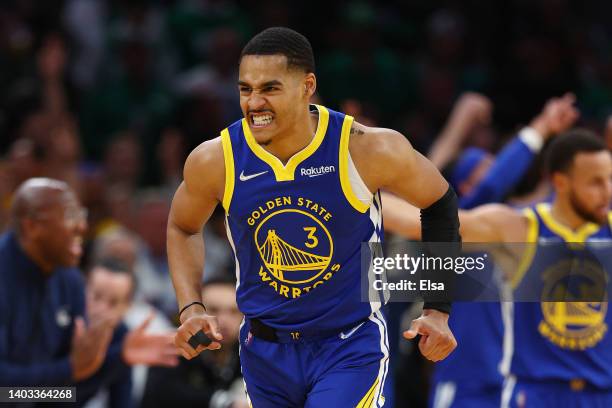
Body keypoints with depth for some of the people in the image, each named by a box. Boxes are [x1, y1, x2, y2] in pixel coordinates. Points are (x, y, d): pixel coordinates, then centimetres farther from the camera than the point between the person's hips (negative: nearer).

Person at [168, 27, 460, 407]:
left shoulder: (366, 149, -18)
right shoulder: (216, 161, -12)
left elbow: (440, 202, 1)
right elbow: (183, 227, 10)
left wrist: (438, 311, -1)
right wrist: (191, 308, -4)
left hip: (351, 346, -3)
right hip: (267, 351, 4)